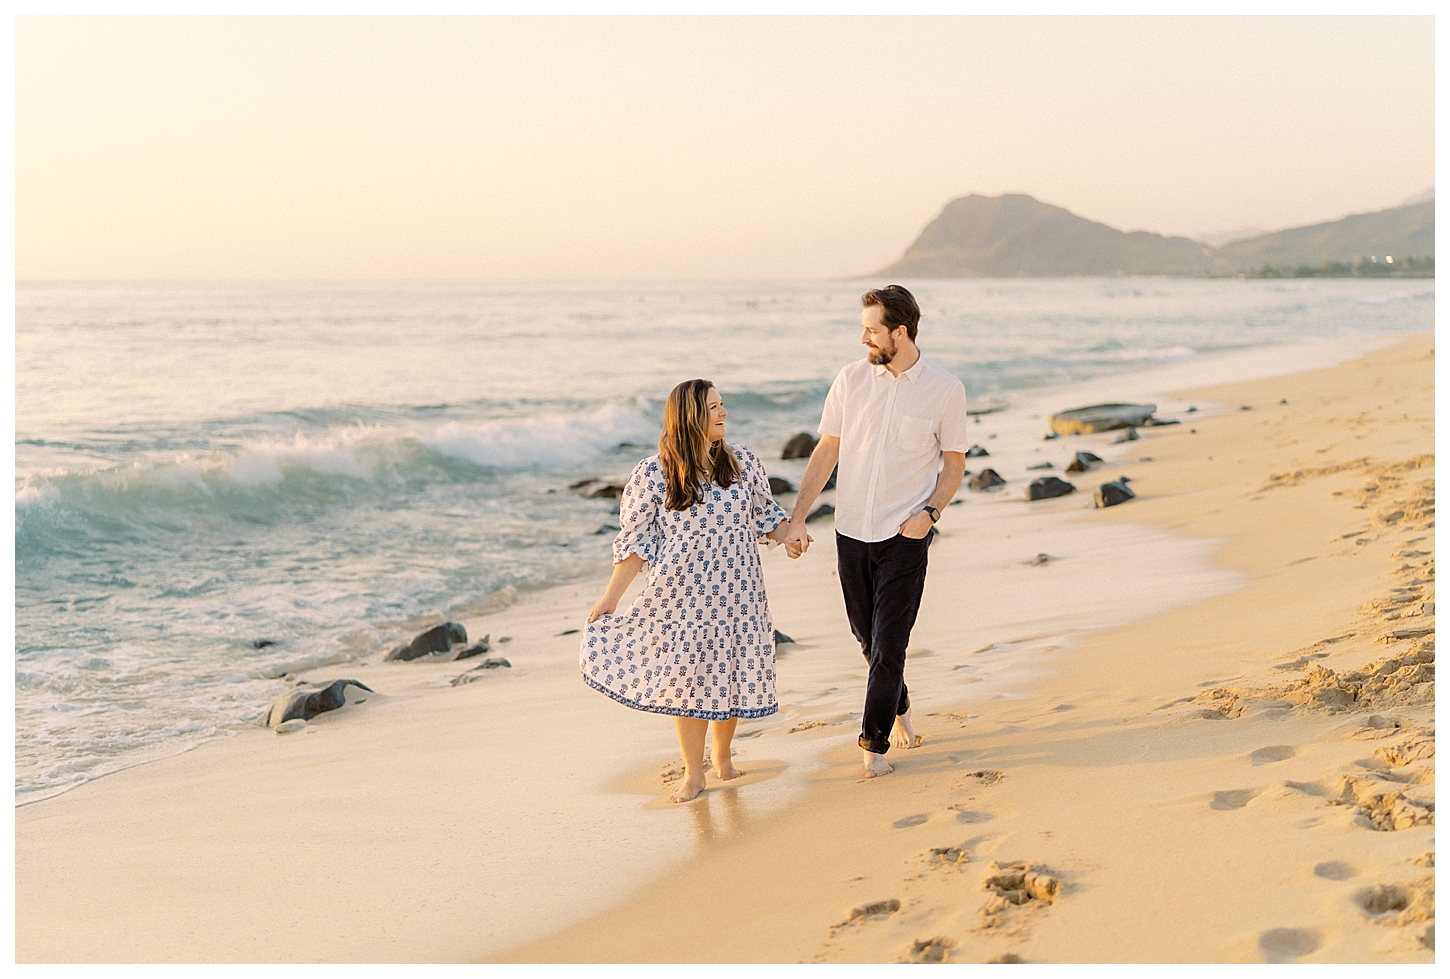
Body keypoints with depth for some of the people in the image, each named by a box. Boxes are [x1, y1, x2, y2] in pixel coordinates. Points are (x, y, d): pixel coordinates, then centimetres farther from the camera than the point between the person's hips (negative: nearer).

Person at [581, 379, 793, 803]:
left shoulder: (742, 461, 2)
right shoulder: (653, 474, -8)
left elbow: (764, 514, 14)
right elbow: (636, 541, -4)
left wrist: (790, 537, -5)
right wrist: (610, 599, -7)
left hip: (736, 592, 3)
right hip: (683, 596, -3)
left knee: (730, 675, 8)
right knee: (687, 679, 2)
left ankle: (723, 756, 33)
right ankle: (694, 774, 18)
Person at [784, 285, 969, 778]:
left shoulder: (944, 390, -6)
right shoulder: (851, 379, 0)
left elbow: (954, 461, 3)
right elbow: (826, 451, 4)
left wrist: (930, 512, -14)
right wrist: (797, 519, -2)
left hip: (904, 535, -3)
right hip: (852, 531, 3)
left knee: (889, 642, -4)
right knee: (867, 636, 14)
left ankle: (874, 742, 9)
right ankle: (899, 709, 39)